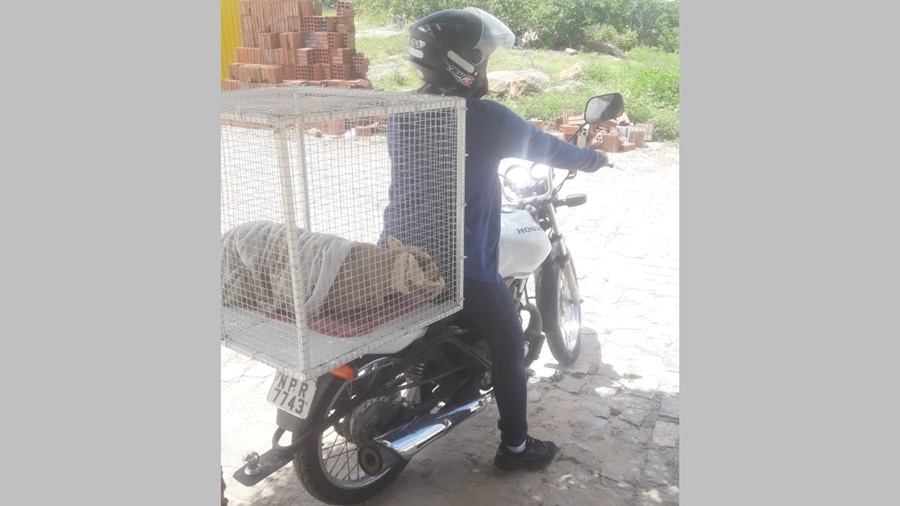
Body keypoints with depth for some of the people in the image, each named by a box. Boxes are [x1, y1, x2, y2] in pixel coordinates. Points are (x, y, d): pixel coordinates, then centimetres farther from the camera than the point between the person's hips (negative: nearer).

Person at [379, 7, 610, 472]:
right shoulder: (487, 117, -15)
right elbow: (545, 148, 1)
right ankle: (514, 446, 26)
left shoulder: (401, 113, 4)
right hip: (461, 267, -6)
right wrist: (594, 158, 21)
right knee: (509, 345, 13)